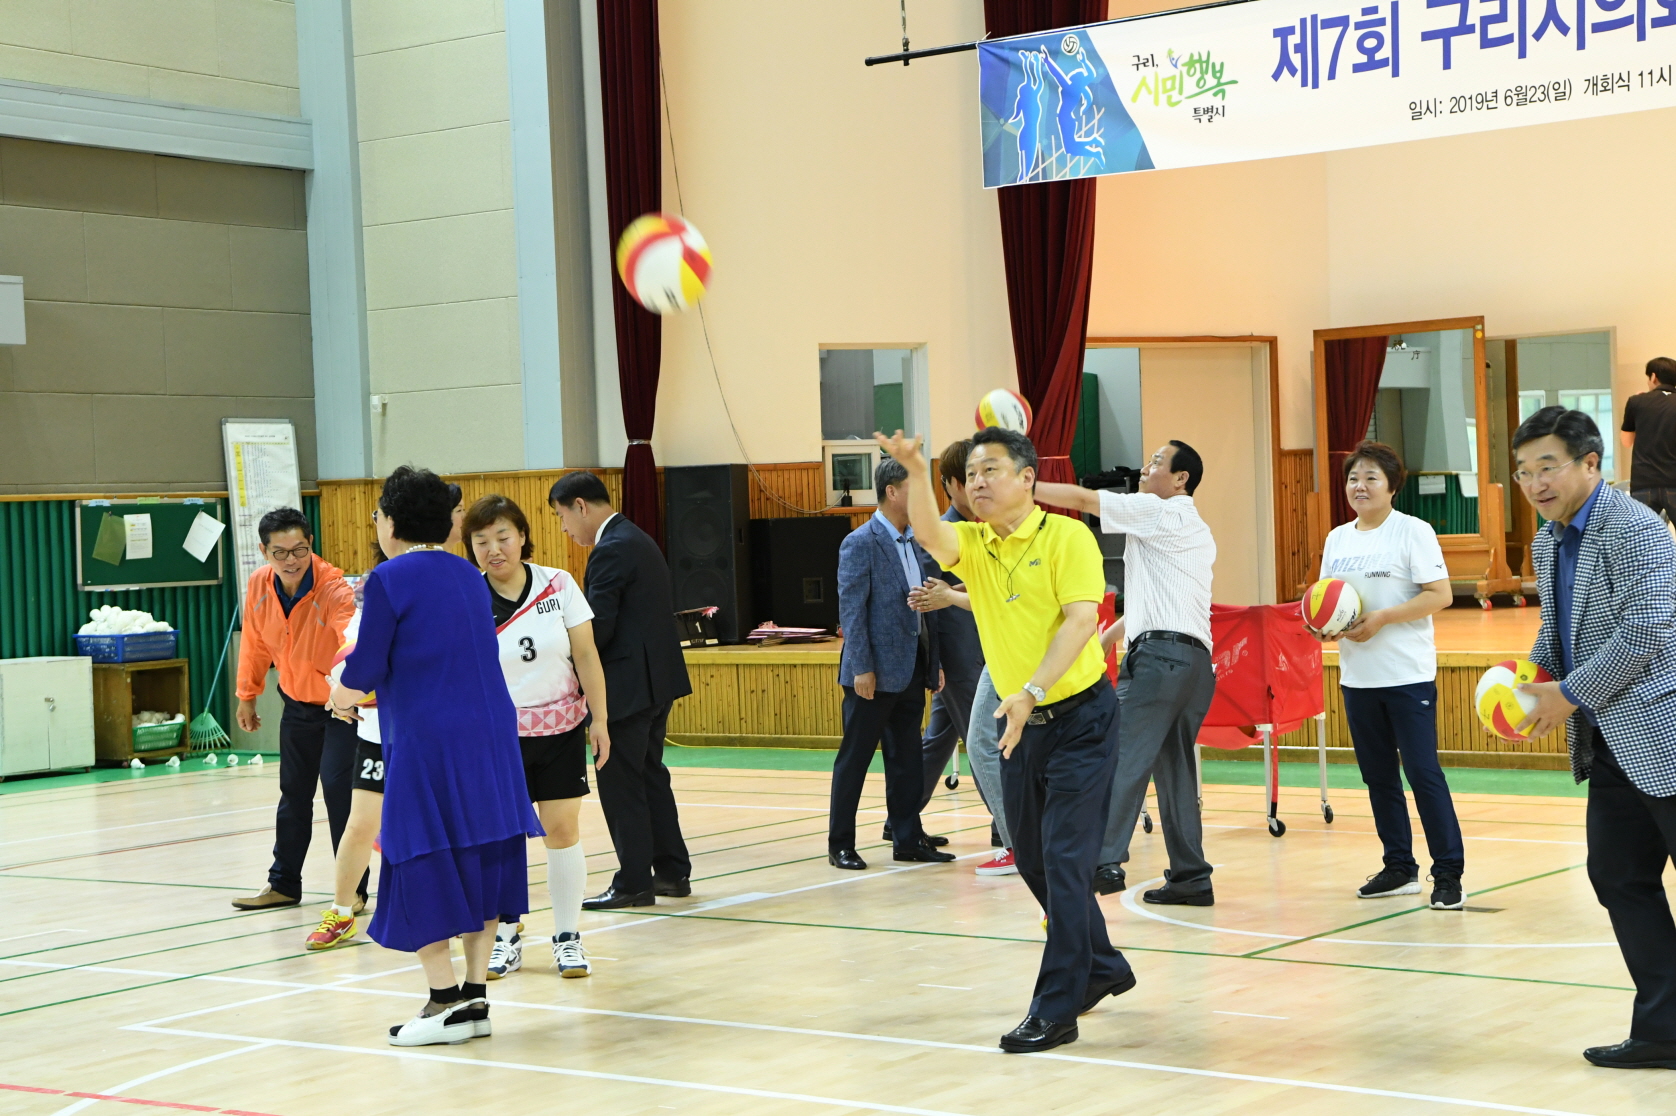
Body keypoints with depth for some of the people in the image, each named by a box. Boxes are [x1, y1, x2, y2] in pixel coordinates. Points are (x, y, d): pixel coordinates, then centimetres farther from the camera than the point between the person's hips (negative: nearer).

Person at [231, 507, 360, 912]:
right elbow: (255, 643, 5)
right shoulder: (259, 584, -11)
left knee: (339, 788, -12)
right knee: (293, 792, 16)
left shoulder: (334, 590, -29)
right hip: (297, 702, 6)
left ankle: (353, 889, 1)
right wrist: (247, 696, 12)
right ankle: (283, 884, 30)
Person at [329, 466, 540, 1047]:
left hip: (427, 742, -7)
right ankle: (475, 997, 11)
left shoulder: (390, 579, -8)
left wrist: (341, 694, 14)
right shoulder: (467, 574, 12)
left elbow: (366, 665, -9)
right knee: (480, 859, 10)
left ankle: (445, 1002, -1)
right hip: (491, 736, 7)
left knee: (423, 867, 1)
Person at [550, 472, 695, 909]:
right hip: (656, 677, 10)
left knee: (620, 783, -2)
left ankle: (633, 882, 2)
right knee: (650, 776, 16)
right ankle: (672, 871, 22)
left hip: (628, 685, -10)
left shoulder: (611, 551, -17)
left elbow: (597, 628, -21)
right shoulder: (639, 541, 14)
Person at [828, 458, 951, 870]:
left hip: (910, 671, 7)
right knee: (854, 759, 2)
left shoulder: (915, 543, 12)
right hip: (874, 673, -7)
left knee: (906, 759, 11)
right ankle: (840, 845, 9)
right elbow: (851, 609, -14)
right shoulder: (860, 543, -10)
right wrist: (861, 669, -18)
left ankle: (908, 839, 18)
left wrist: (934, 663, 12)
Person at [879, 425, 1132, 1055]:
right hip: (1020, 723, 7)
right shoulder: (972, 546, 6)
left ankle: (1056, 1010, -5)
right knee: (1032, 858, 14)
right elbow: (928, 532, -16)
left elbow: (1081, 618, -19)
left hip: (1079, 718, -7)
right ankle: (1102, 969, 34)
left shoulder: (1066, 536, -9)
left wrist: (1033, 690, -29)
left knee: (1064, 861, -9)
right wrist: (916, 470, -34)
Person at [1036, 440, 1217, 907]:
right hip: (1195, 659, 9)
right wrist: (1110, 635, 30)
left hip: (1160, 654, -9)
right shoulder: (1197, 532, 25)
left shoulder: (1157, 511, 0)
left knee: (1122, 759, -13)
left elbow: (1081, 498, -2)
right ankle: (1191, 877, 8)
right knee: (1175, 768, 9)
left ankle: (1105, 862, -22)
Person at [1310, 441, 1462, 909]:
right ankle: (1399, 868, 22)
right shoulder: (1338, 538, 13)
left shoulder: (1413, 531, -7)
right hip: (1357, 676, 7)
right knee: (1378, 774, 11)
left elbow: (1440, 594, -13)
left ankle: (1448, 874, -2)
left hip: (1408, 675, -7)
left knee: (1423, 772, -8)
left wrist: (1382, 617, -20)